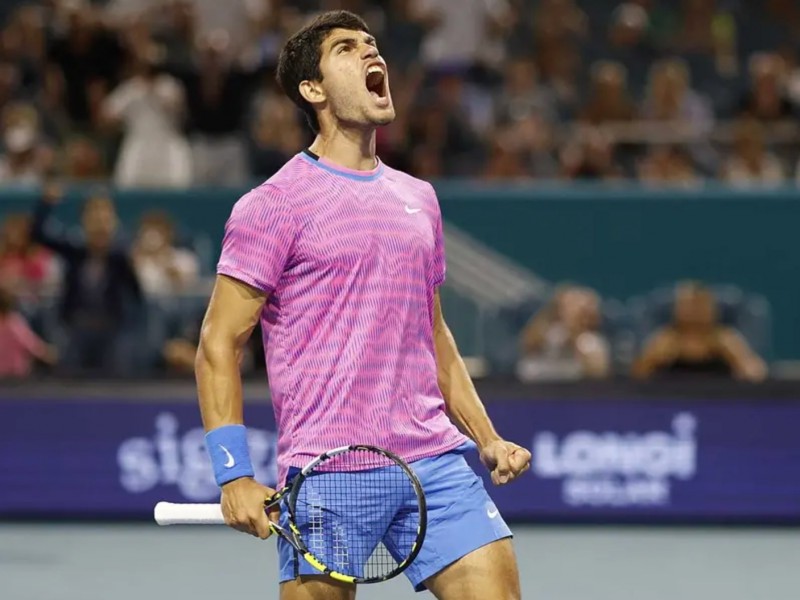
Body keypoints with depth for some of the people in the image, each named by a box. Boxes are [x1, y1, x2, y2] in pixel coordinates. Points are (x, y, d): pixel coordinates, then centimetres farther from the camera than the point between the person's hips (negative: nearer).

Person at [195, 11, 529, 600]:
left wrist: (488, 439, 17)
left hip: (434, 459, 5)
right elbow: (219, 346, -4)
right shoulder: (274, 205, -2)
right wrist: (235, 478, -12)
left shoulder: (419, 197, 17)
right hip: (325, 471, -5)